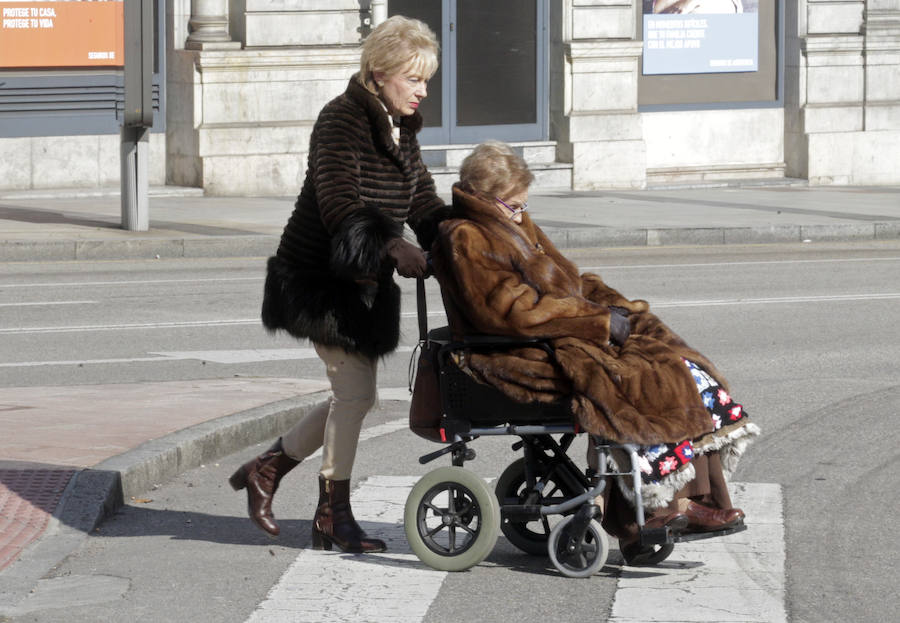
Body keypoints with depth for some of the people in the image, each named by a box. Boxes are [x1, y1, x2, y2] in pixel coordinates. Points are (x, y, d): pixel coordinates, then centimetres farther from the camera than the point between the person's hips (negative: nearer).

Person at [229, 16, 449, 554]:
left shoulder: (401, 129, 11)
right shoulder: (342, 120, -18)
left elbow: (423, 200, 10)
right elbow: (339, 203, -30)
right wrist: (391, 247, -42)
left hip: (364, 285, 9)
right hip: (321, 279, -9)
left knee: (353, 396, 12)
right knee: (355, 391, -9)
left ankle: (266, 469, 26)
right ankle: (334, 514, 3)